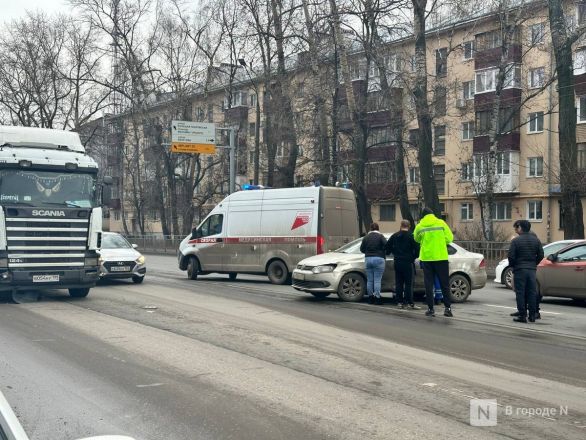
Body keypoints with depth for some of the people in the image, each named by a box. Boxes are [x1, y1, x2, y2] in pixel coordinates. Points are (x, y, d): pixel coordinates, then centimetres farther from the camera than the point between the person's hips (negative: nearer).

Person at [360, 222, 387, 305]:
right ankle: (377, 297, -7)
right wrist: (381, 251, 4)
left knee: (369, 280, 9)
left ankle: (370, 297, 13)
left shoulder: (366, 237, 9)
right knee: (377, 280, -4)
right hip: (378, 259, -4)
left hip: (368, 259, 4)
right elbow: (386, 245, -15)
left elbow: (362, 249, 8)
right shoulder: (380, 236, -3)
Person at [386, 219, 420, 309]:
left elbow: (387, 247, 11)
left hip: (397, 262, 4)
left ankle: (400, 302, 8)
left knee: (398, 283, 8)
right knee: (408, 283, -4)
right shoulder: (411, 236, -7)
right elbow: (417, 248, -9)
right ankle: (410, 303, -8)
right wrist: (414, 257, 7)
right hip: (408, 262, -4)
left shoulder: (394, 236, 7)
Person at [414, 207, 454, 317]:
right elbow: (449, 238, 0)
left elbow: (417, 239, 14)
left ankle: (430, 308, 5)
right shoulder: (441, 223, -2)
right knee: (444, 284, 6)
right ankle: (448, 307, 2)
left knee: (428, 284, 7)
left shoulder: (419, 226, 0)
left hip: (426, 257, 1)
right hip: (441, 257, -1)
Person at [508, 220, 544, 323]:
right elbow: (541, 255, 7)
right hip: (532, 269, 4)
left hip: (519, 270, -4)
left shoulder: (516, 240, -9)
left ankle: (522, 315, -1)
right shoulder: (536, 240, 6)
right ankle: (532, 315, 10)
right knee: (532, 293, 8)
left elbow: (511, 256, -10)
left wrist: (512, 266, 7)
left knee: (520, 293, 0)